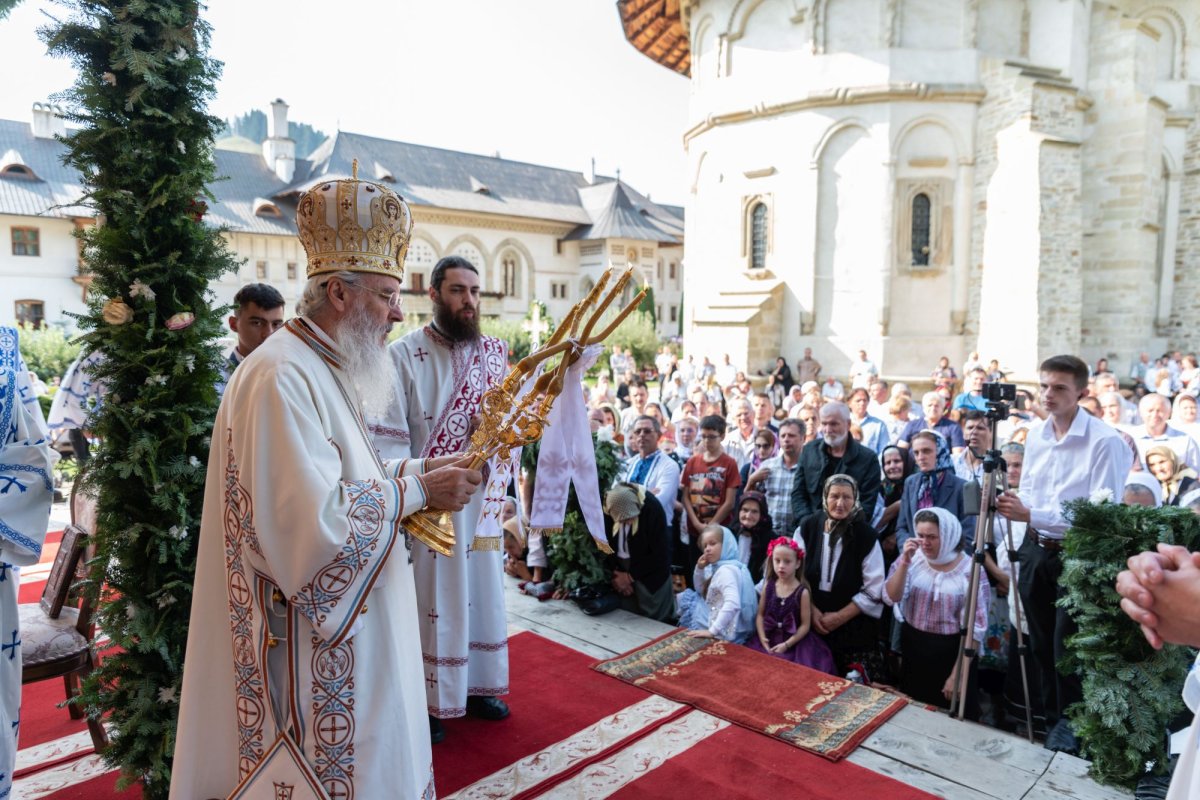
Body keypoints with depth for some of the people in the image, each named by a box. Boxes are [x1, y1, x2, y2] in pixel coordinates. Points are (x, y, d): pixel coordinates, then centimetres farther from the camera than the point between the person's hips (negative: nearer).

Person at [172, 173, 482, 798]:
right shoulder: (282, 377, -23)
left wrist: (417, 469, 2)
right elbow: (314, 522, -30)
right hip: (310, 646, -10)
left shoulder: (321, 370, 10)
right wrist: (416, 491, -20)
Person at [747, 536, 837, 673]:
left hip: (795, 644, -3)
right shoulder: (768, 586, 1)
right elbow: (760, 615, 6)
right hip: (770, 640, 3)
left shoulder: (802, 592, -8)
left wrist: (786, 645, -14)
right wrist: (762, 638, -8)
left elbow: (805, 625, -7)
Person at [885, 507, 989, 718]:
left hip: (951, 653, -3)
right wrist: (904, 562, -23)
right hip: (913, 649, 3)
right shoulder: (912, 559, -4)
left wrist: (957, 674, -13)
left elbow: (975, 628, -12)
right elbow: (891, 598, -13)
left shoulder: (970, 571, -13)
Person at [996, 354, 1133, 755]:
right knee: (1040, 642, 16)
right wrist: (1015, 506, -9)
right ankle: (1048, 713, 35)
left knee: (1066, 643, 1)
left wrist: (1032, 514, -29)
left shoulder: (1105, 442, -18)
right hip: (1036, 548, 6)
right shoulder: (1035, 433, 4)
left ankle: (1069, 721, 24)